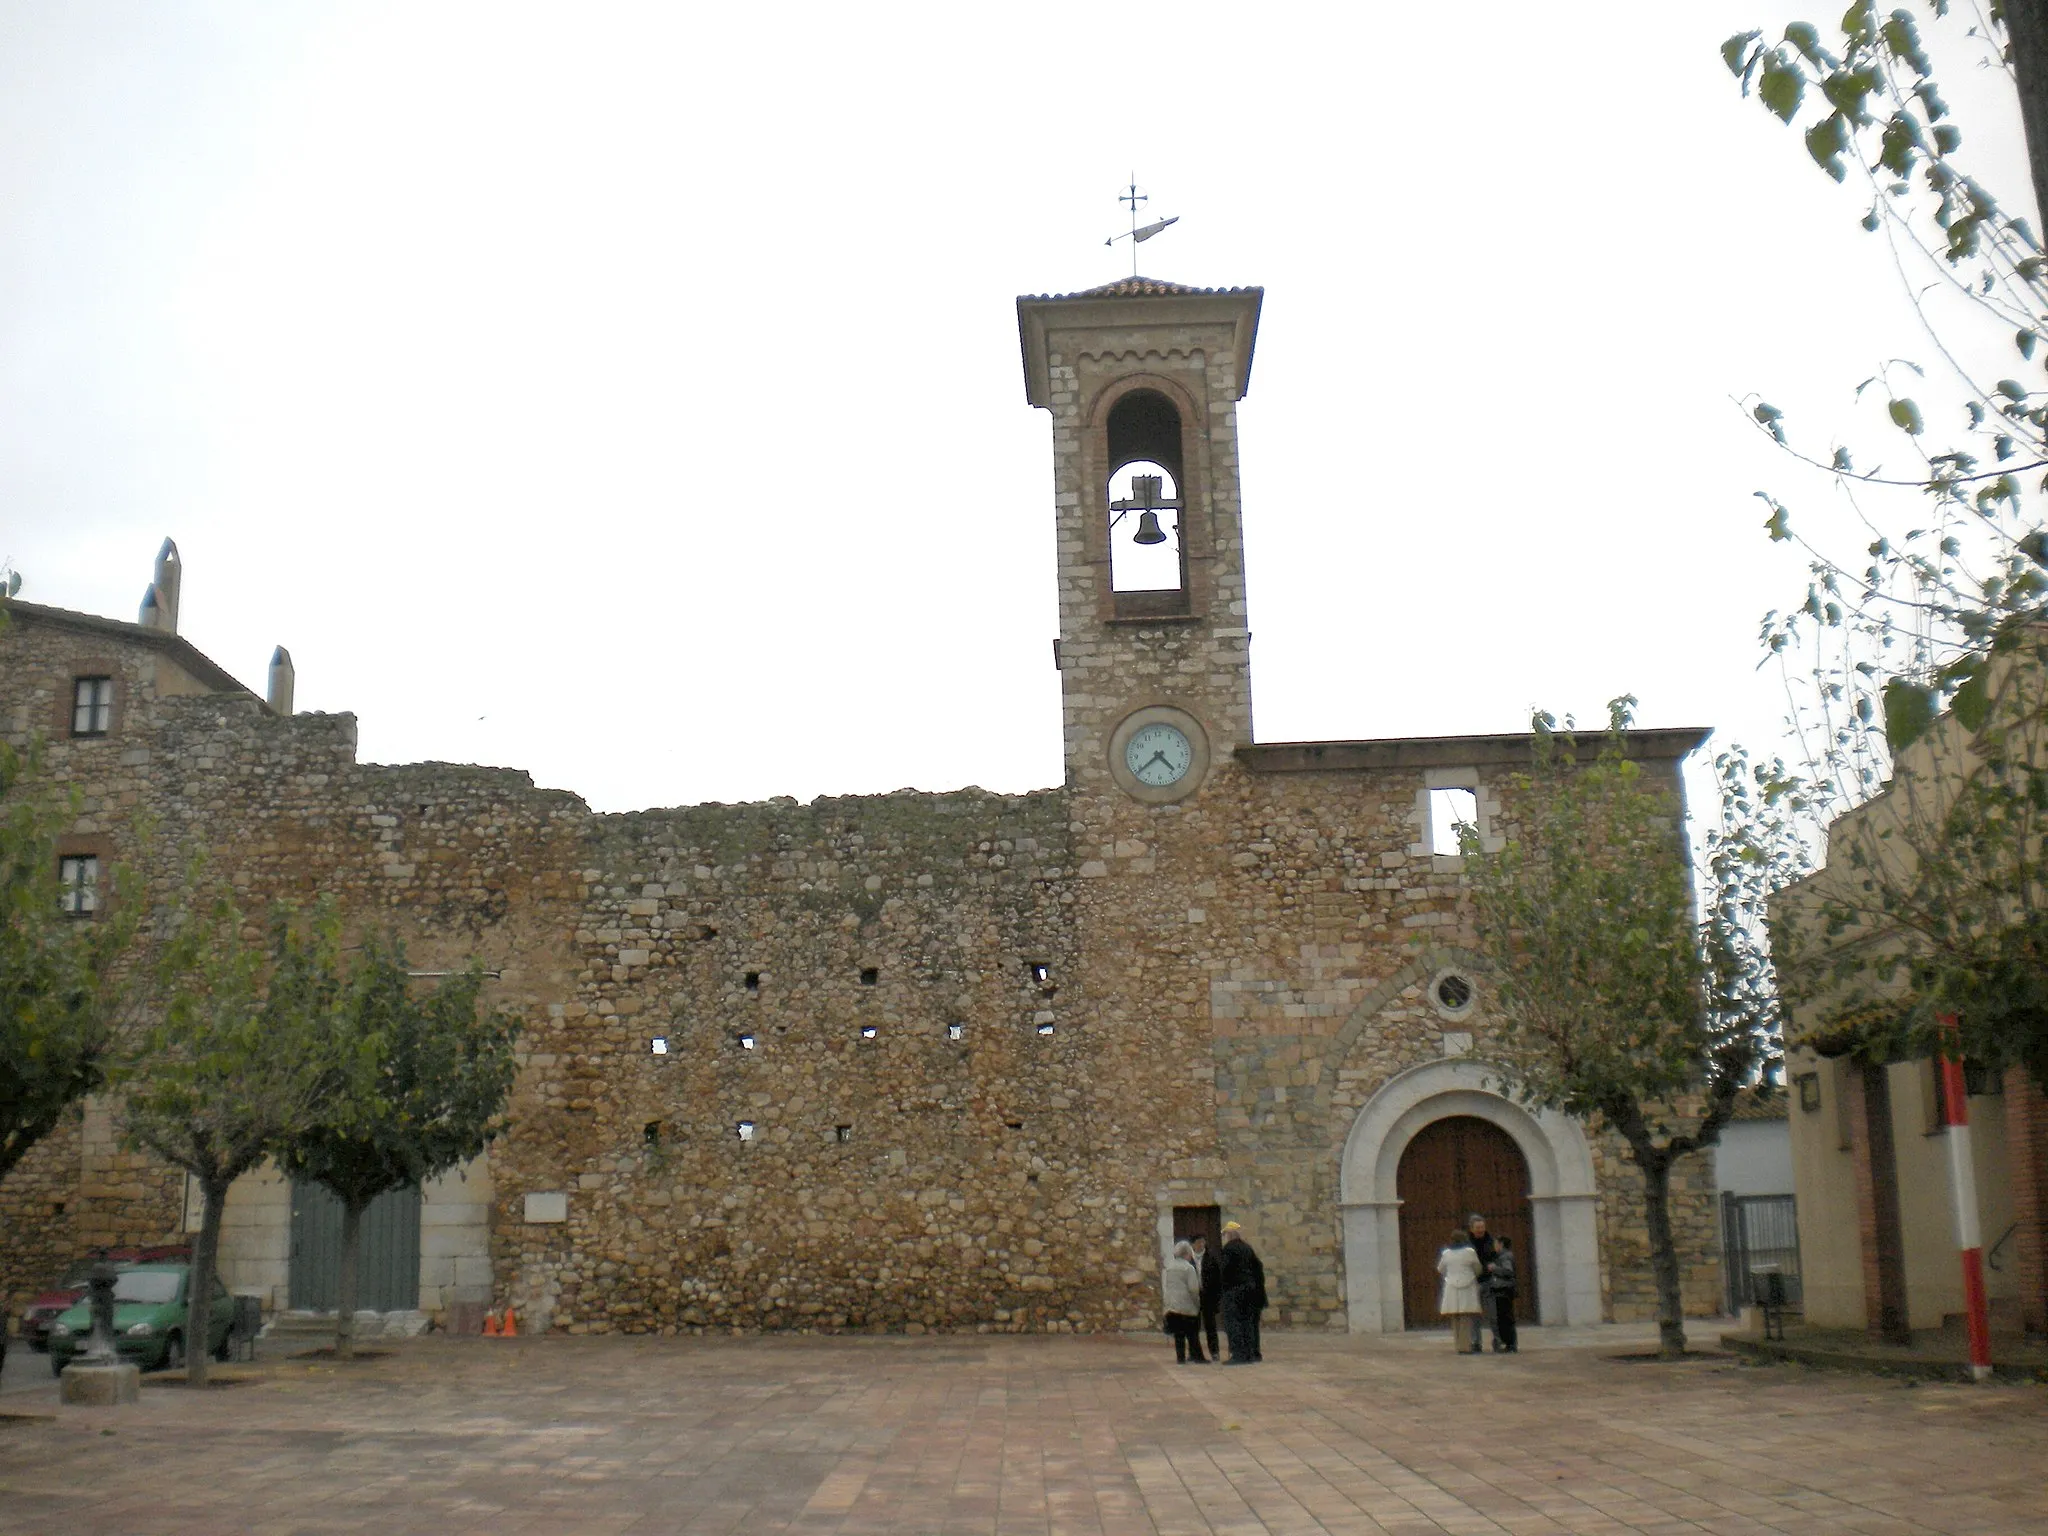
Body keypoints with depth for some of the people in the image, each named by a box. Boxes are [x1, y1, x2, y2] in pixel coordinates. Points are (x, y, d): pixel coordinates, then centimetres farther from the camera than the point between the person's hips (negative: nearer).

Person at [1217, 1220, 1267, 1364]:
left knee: (1234, 1323, -5)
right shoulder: (1247, 1247, 13)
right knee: (1249, 1322, 13)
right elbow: (1258, 1266, 13)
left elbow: (1224, 1270, -15)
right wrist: (1259, 1286, 16)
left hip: (1235, 1291, -8)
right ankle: (1253, 1354, 17)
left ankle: (1239, 1355, -9)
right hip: (1250, 1290, 8)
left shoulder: (1228, 1249, -10)